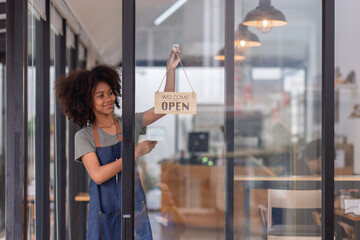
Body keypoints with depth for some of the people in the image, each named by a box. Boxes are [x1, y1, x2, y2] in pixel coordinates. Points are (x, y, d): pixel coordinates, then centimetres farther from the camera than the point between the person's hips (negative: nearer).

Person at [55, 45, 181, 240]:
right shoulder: (83, 137, -3)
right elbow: (98, 175, -16)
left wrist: (170, 69, -12)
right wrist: (135, 153, -18)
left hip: (134, 206, 2)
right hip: (105, 210, -2)